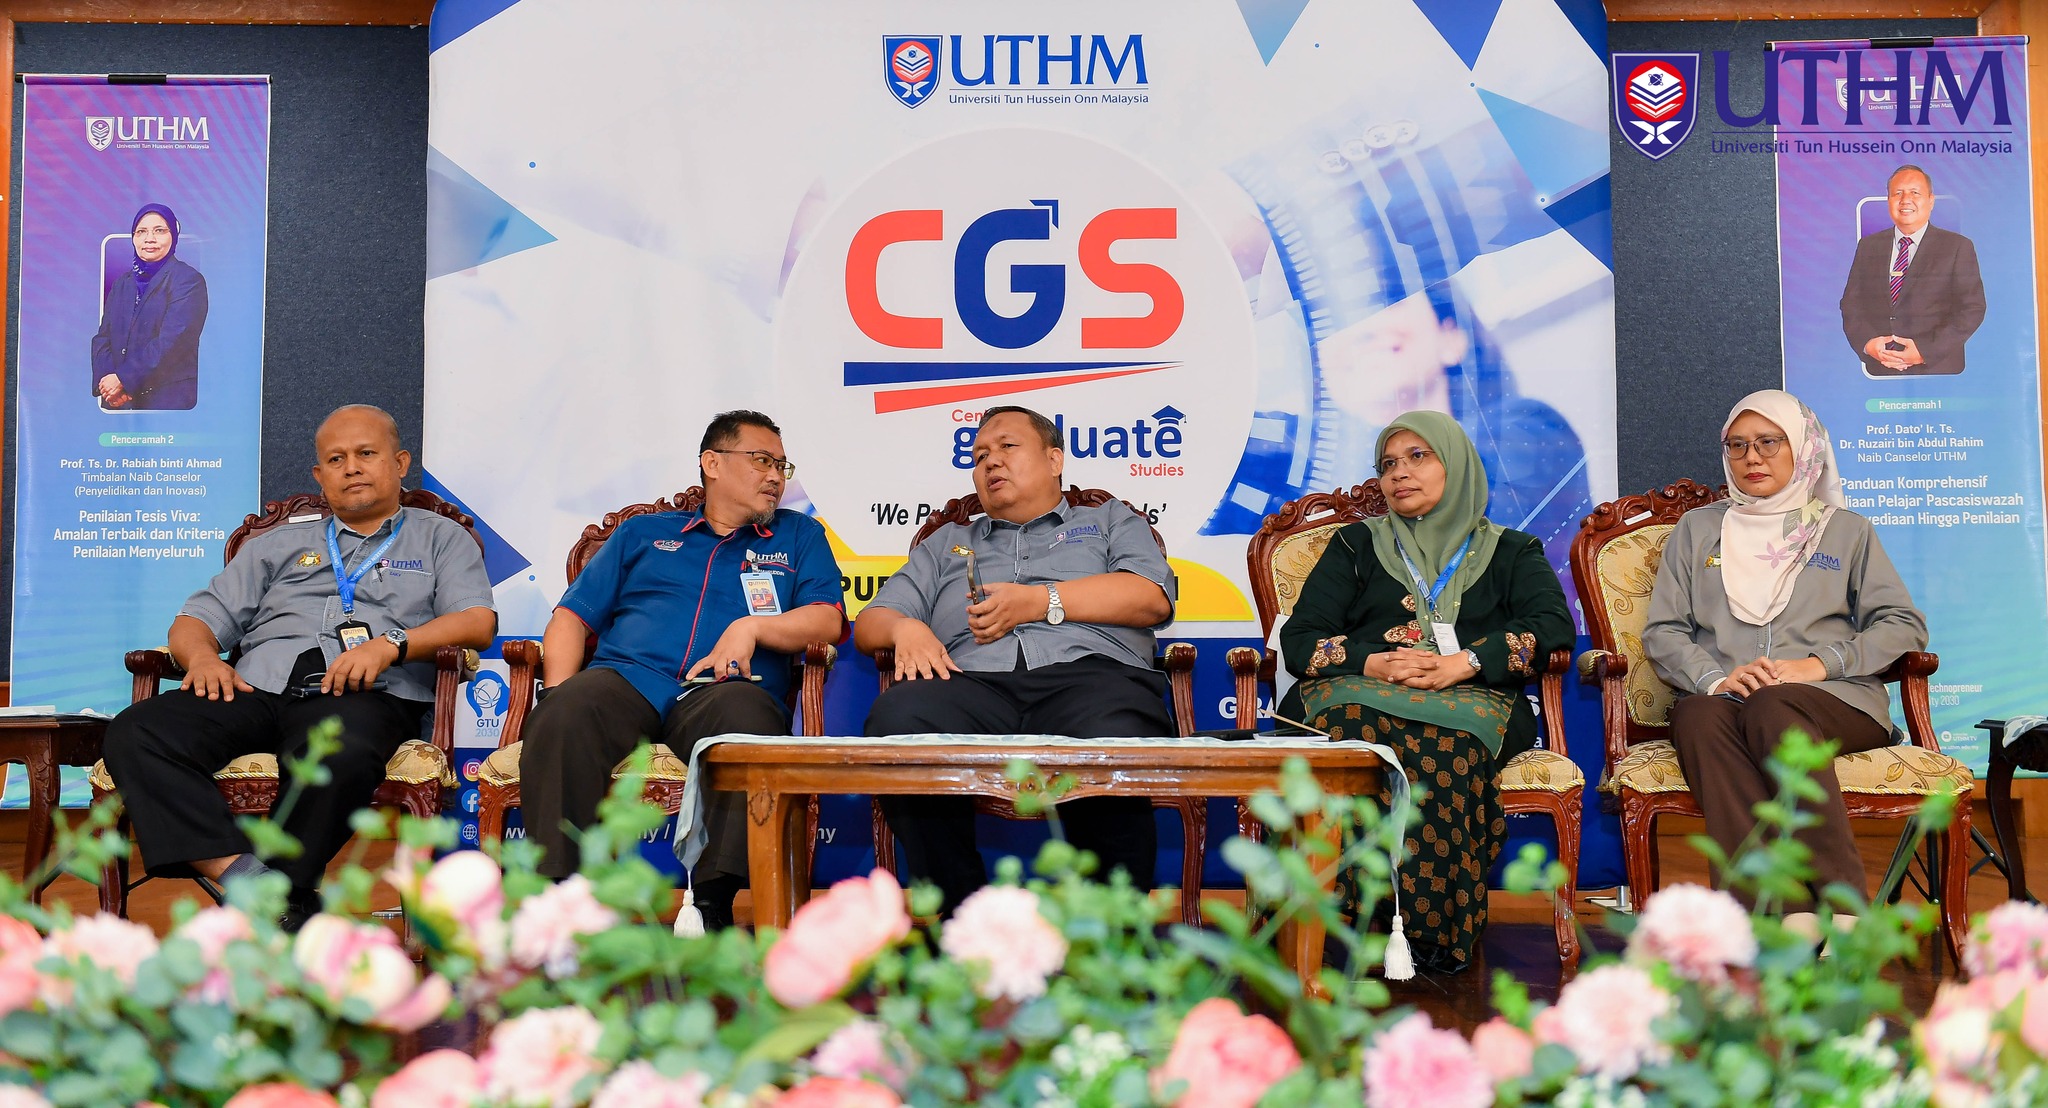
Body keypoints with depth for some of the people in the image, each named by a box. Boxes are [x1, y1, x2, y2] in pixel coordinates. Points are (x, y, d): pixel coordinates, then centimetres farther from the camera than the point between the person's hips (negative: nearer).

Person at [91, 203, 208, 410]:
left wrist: (123, 379, -16)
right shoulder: (122, 283, 15)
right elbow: (103, 337, 9)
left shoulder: (189, 281, -5)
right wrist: (106, 379, -10)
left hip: (168, 400, -5)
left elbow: (172, 341, -15)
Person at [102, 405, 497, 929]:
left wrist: (392, 644, -12)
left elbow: (477, 623, 6)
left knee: (339, 756, -41)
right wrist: (203, 655, 1)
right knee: (135, 732, -27)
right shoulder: (278, 544, 32)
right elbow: (194, 621, 26)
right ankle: (244, 877, -37)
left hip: (361, 695, -3)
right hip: (256, 689, 4)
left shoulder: (441, 538, 23)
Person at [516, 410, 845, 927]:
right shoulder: (643, 532, 28)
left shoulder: (799, 536, 28)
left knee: (746, 714, -39)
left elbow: (828, 621, 13)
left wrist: (752, 626, -4)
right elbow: (573, 617, 20)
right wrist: (559, 689, 1)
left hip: (720, 689, -1)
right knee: (563, 715, -35)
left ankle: (713, 901, -38)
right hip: (626, 675, 1)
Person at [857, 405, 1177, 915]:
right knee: (898, 717, -35)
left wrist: (1041, 601, 1)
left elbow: (1152, 598, 10)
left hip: (1088, 669, -2)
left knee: (1114, 737, -41)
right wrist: (904, 628, 3)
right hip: (973, 682, 2)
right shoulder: (946, 543, 38)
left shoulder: (1110, 522, 30)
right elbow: (870, 623, 28)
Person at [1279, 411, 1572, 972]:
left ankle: (1434, 928, -37)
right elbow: (1298, 638, 14)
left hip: (1472, 699, -1)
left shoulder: (1509, 551, 24)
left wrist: (1463, 663, -12)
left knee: (1443, 739, -40)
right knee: (1357, 724, -39)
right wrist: (1372, 663, -7)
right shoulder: (1356, 545, 27)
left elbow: (1555, 625, 4)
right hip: (1358, 691, 1)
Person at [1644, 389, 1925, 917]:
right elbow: (1662, 631, 14)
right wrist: (1715, 678, -8)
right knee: (1699, 716, -37)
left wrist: (1817, 664, -6)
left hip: (1835, 699, -1)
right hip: (1722, 699, 1)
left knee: (1770, 711, -38)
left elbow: (1905, 625, 11)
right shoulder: (1697, 528, 23)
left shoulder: (1846, 530, 21)